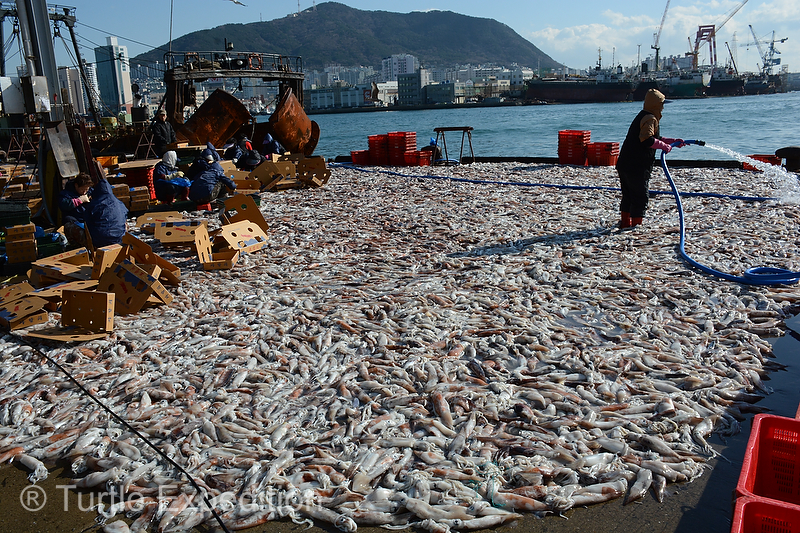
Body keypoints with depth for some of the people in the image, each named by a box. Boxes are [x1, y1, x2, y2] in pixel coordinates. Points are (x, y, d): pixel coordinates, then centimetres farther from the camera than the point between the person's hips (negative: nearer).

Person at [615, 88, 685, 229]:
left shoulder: (643, 116, 21)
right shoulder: (650, 118, -11)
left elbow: (655, 138, 29)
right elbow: (647, 140, -28)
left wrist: (674, 141, 28)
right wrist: (664, 146, -17)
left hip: (624, 164, 10)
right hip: (637, 166, -10)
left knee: (628, 195, 16)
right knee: (641, 196, -1)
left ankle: (625, 221, 22)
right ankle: (636, 223, 2)